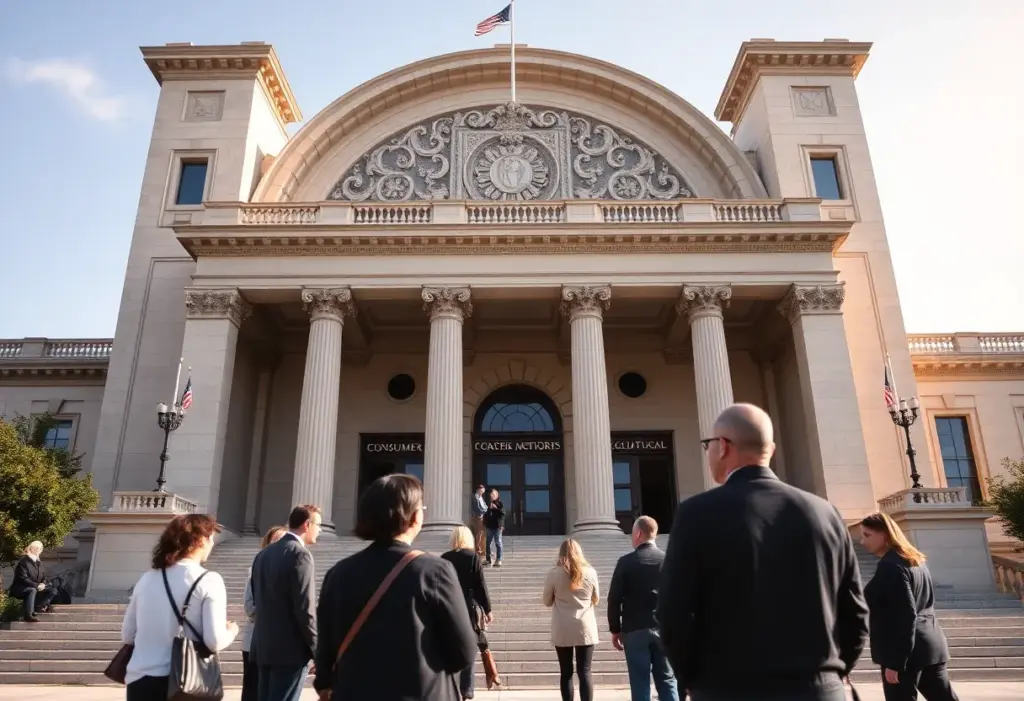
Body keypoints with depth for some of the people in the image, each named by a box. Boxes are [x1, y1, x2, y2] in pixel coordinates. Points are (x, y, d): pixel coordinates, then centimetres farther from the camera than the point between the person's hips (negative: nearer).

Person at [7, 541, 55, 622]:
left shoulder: (39, 563, 13)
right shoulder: (23, 562, -12)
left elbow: (44, 578, 15)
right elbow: (23, 579, -20)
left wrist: (42, 584, -9)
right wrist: (37, 585, -26)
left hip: (36, 588, 7)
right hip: (20, 588, -7)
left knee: (53, 591, -9)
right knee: (32, 590, -40)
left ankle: (37, 606, -17)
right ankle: (28, 615, -43)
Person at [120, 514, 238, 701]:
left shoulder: (147, 579, 7)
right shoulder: (208, 580, -9)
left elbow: (127, 636, 13)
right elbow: (215, 642, -15)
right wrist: (231, 630, 6)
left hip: (139, 682, 5)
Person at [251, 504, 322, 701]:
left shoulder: (264, 553, 10)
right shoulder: (300, 554, -16)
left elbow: (257, 599, 16)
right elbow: (305, 608, -19)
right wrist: (316, 649, -11)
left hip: (264, 645, 8)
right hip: (291, 648, -8)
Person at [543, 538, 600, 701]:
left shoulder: (554, 573, -6)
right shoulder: (590, 572, -3)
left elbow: (547, 601, 4)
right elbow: (596, 600, 11)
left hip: (562, 630, -1)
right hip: (585, 628, 1)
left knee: (566, 673, 7)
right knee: (585, 672, 4)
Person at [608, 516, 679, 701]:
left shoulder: (626, 562, -5)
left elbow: (614, 598, -4)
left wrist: (615, 630, 6)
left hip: (635, 630, -2)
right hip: (664, 629, 2)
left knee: (640, 684, 3)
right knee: (667, 682, 9)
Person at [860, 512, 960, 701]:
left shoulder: (890, 567, -17)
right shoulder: (914, 560, 14)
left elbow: (905, 616, -22)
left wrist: (895, 662, -20)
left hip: (907, 653, -10)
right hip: (930, 644, 10)